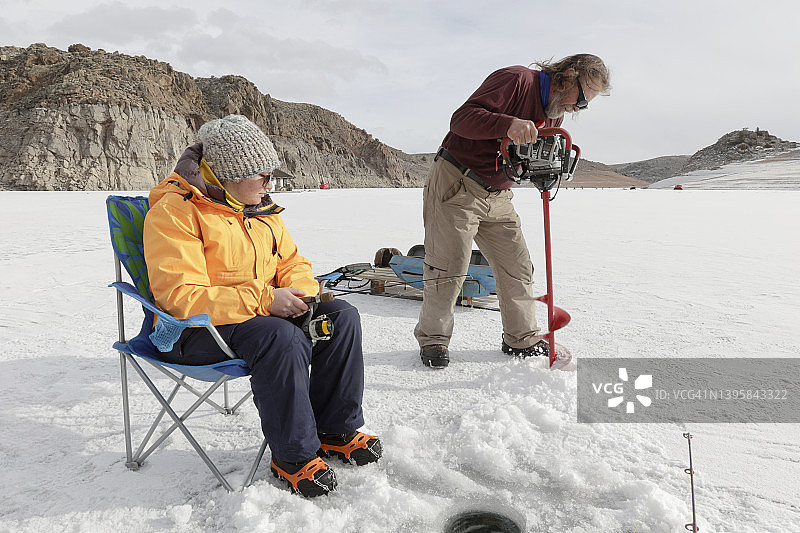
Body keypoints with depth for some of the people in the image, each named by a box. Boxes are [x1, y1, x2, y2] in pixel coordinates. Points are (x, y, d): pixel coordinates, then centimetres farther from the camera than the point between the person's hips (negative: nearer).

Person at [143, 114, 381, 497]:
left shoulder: (259, 209, 11)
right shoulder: (174, 212, -15)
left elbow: (291, 261, 18)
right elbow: (182, 297, -24)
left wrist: (299, 293, -7)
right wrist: (265, 299, -30)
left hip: (264, 312, 8)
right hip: (195, 333, -7)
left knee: (342, 315, -11)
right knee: (282, 337, -36)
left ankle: (336, 429, 0)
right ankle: (293, 455, -18)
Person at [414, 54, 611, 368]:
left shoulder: (554, 114, 11)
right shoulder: (516, 80, -15)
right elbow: (462, 118, -25)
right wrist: (509, 125, -42)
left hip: (498, 197, 8)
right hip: (456, 186, -8)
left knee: (518, 267, 6)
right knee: (449, 269, -5)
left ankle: (522, 338, 20)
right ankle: (433, 338, 13)